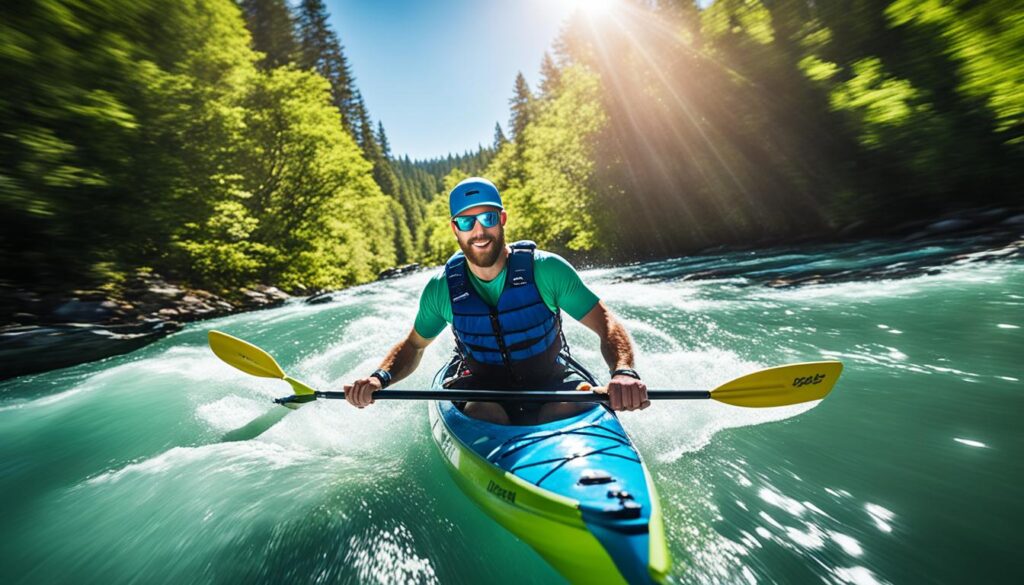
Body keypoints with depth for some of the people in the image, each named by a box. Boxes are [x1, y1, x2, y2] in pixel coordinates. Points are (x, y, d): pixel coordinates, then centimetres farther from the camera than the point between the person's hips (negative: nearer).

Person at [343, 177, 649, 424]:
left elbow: (607, 324, -14)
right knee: (482, 413, -32)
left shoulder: (545, 269, -16)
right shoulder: (442, 288, -9)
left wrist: (624, 372, -34)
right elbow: (412, 346, 5)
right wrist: (380, 377, -16)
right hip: (481, 383, 1)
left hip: (549, 379, 0)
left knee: (574, 405, -30)